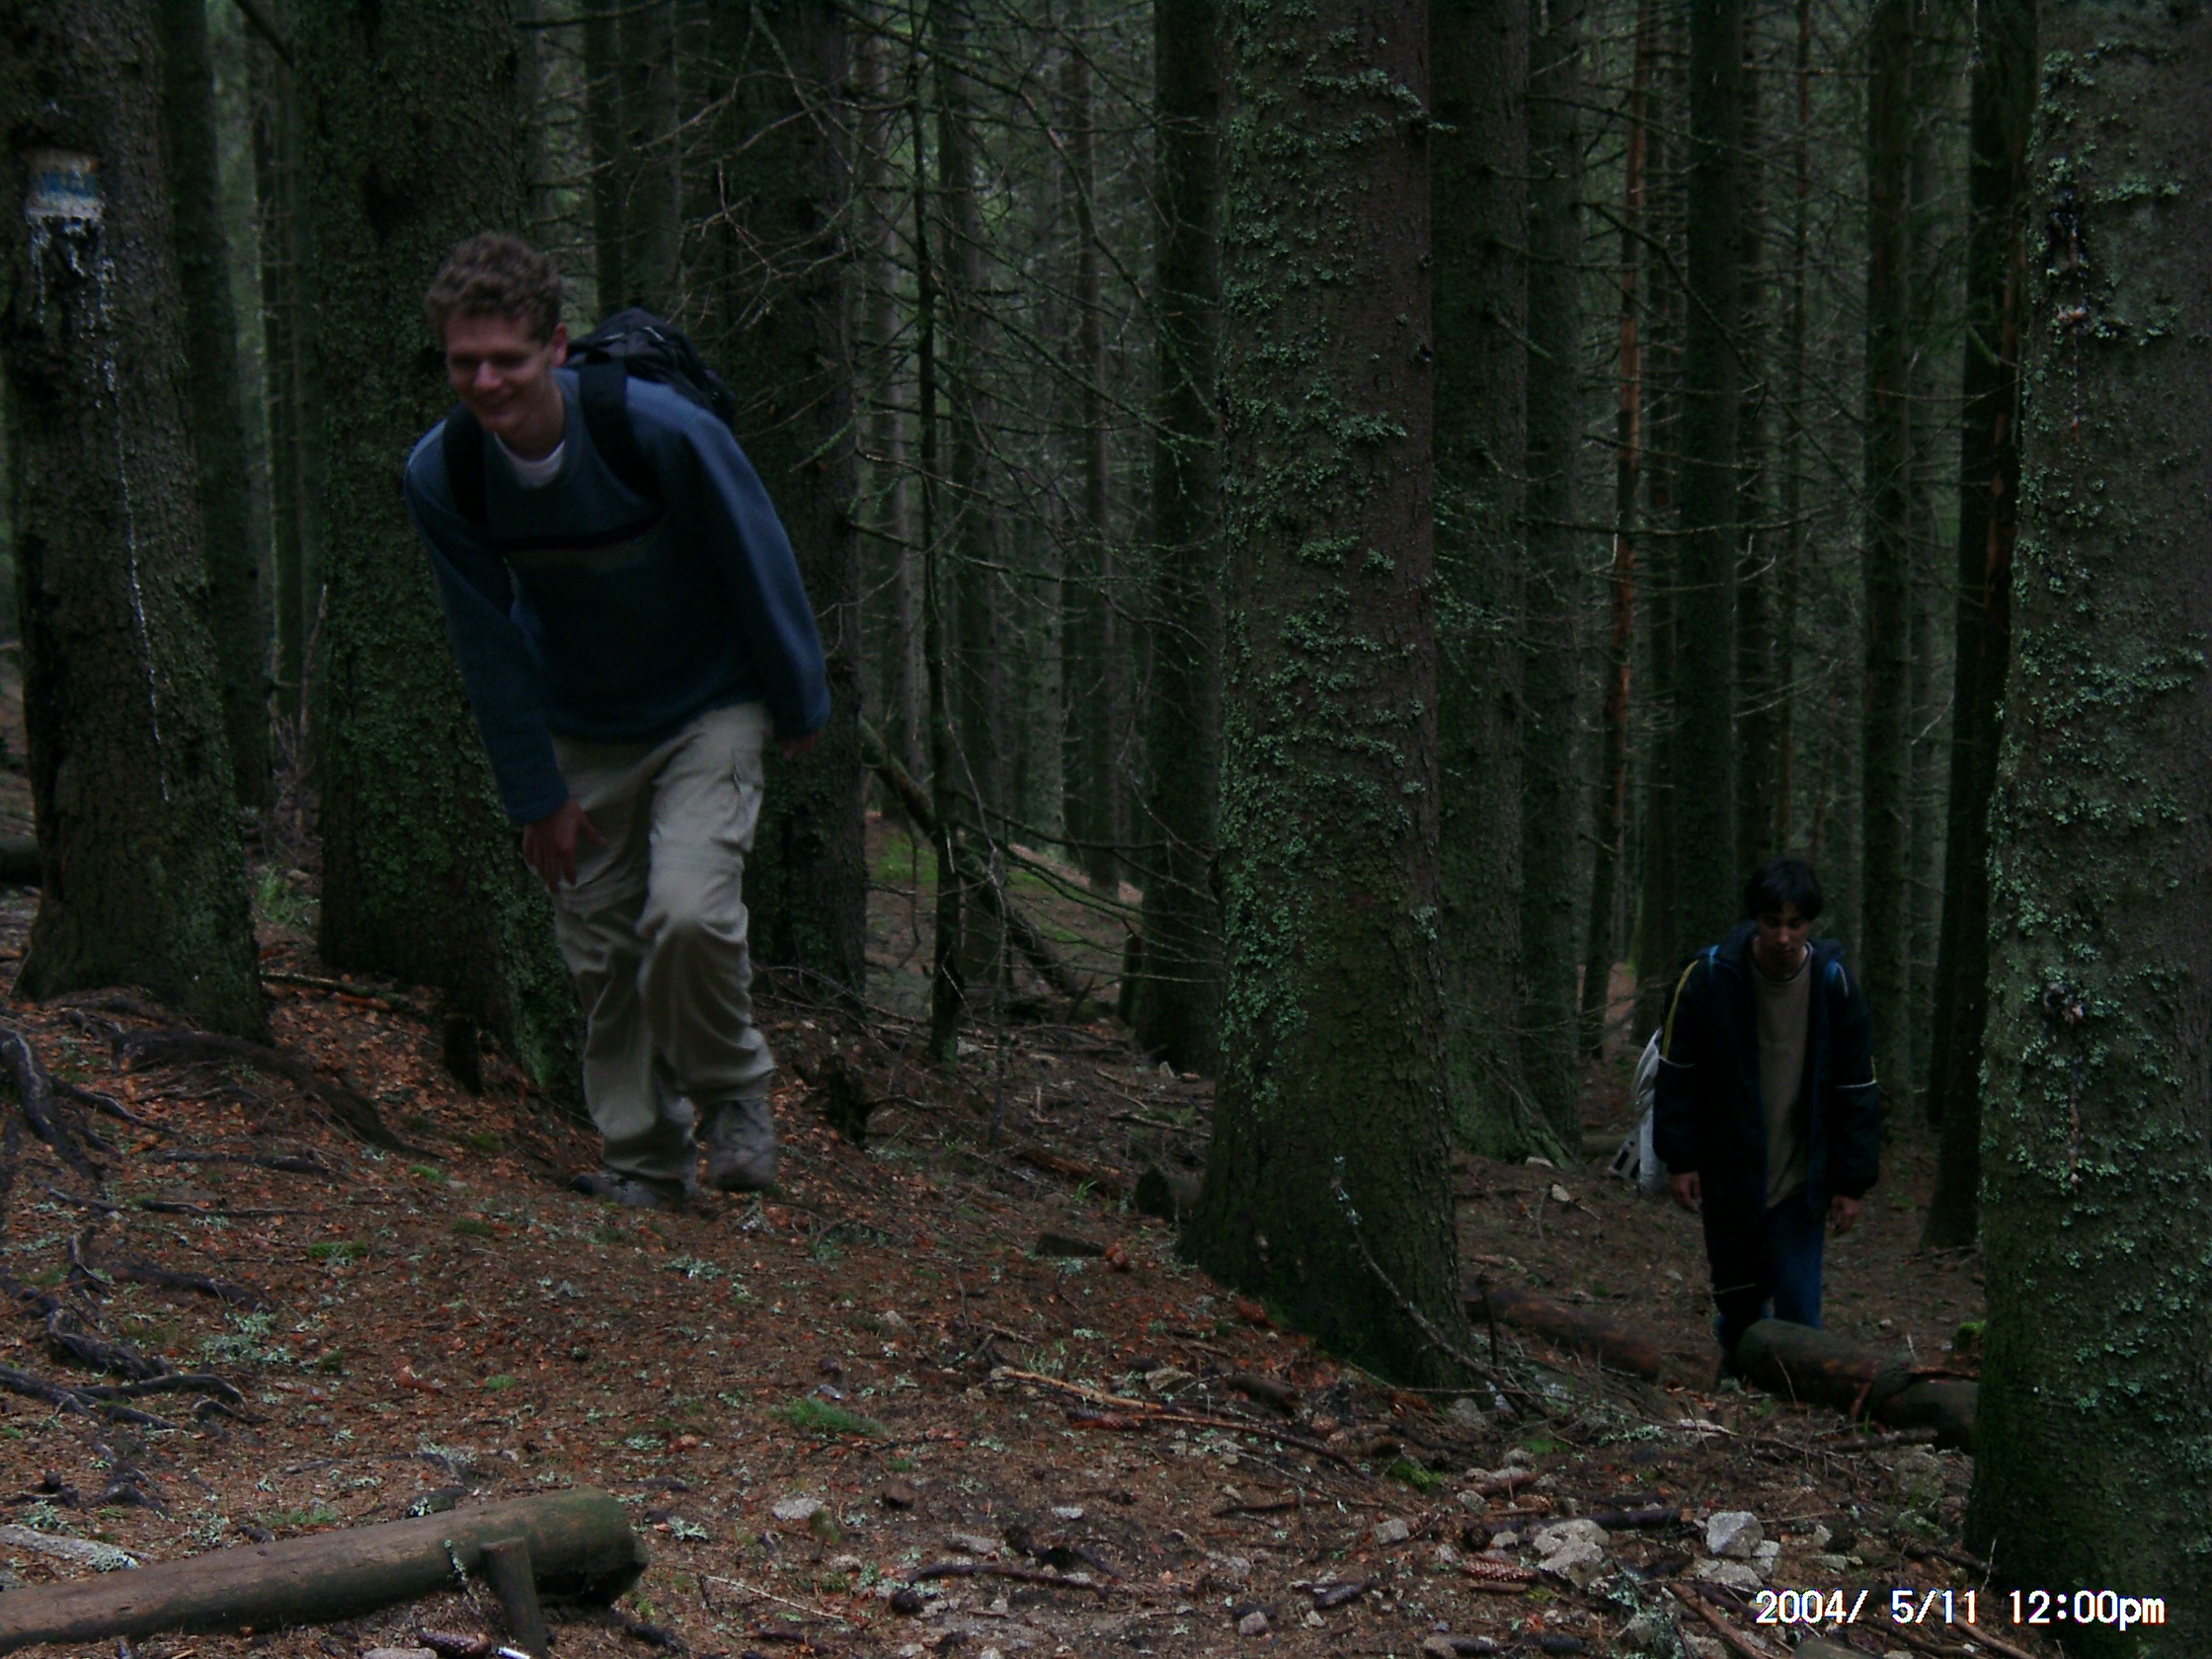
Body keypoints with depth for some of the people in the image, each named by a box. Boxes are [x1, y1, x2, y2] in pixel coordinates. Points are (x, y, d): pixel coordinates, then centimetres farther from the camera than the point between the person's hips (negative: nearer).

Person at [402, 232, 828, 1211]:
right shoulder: (439, 478, -16)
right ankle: (643, 1162, 24)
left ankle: (731, 1092, 5)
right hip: (581, 733, 4)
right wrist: (538, 794, -4)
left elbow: (759, 569, -12)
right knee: (599, 954, 5)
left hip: (708, 710, -3)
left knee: (688, 911, -23)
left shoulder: (666, 432, -27)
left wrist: (800, 709, -2)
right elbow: (488, 644, -5)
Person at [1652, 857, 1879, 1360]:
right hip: (1728, 1173, 1)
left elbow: (1857, 1087, 1)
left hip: (1801, 1181, -1)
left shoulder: (1834, 983, -7)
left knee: (1798, 1307, -6)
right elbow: (1678, 1073, -1)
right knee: (1737, 1294, 14)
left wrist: (1852, 1182, -1)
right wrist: (1680, 1159, -4)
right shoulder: (1709, 975, -10)